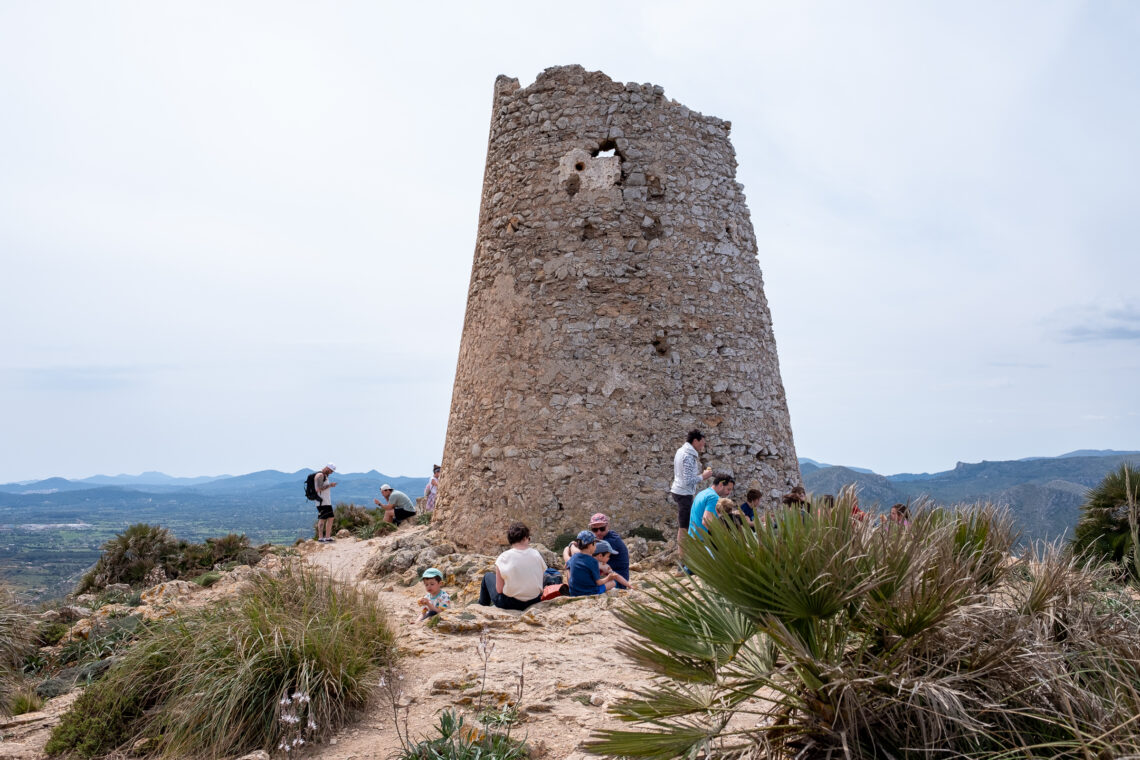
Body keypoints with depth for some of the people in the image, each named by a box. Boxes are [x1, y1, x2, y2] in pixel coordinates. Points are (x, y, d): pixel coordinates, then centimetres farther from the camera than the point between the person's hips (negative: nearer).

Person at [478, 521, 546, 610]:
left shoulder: (504, 557, -17)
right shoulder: (536, 554, -8)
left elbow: (499, 589, -14)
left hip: (509, 603, -3)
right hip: (534, 600, 3)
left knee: (488, 576, 22)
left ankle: (482, 606, 41)